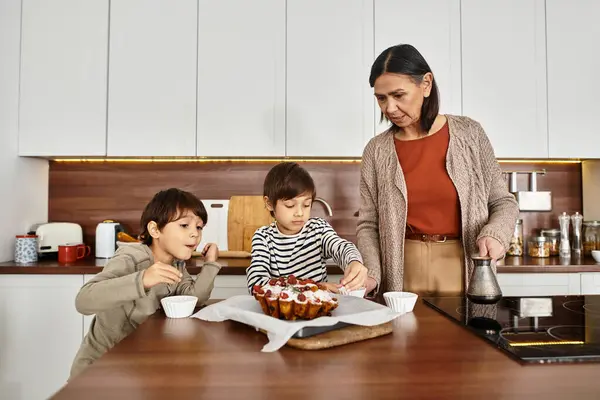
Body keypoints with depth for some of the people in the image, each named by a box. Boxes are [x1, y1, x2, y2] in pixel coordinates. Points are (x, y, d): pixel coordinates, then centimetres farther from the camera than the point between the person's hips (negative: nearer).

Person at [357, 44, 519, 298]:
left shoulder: (469, 134, -3)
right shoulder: (377, 150, -2)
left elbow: (503, 202, 5)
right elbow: (368, 225, 0)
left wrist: (494, 234, -15)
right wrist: (372, 274, -15)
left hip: (465, 272, 0)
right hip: (405, 276, 0)